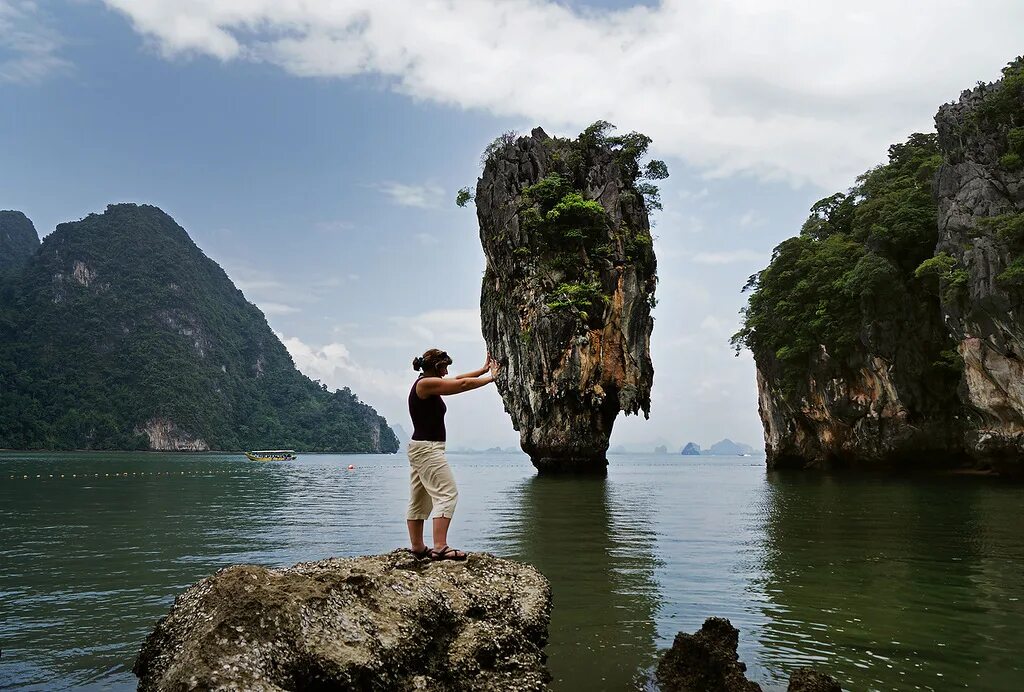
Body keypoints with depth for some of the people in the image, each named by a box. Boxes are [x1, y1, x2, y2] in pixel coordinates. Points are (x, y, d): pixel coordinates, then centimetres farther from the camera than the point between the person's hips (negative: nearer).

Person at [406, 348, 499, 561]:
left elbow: (458, 380, 23)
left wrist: (484, 370, 23)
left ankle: (417, 547, 19)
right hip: (427, 448, -11)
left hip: (420, 448, 11)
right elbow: (462, 384, -12)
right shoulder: (426, 383, -13)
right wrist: (491, 378, 0)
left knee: (419, 501, 13)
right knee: (447, 494, -15)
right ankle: (440, 548, -21)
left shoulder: (428, 384, 15)